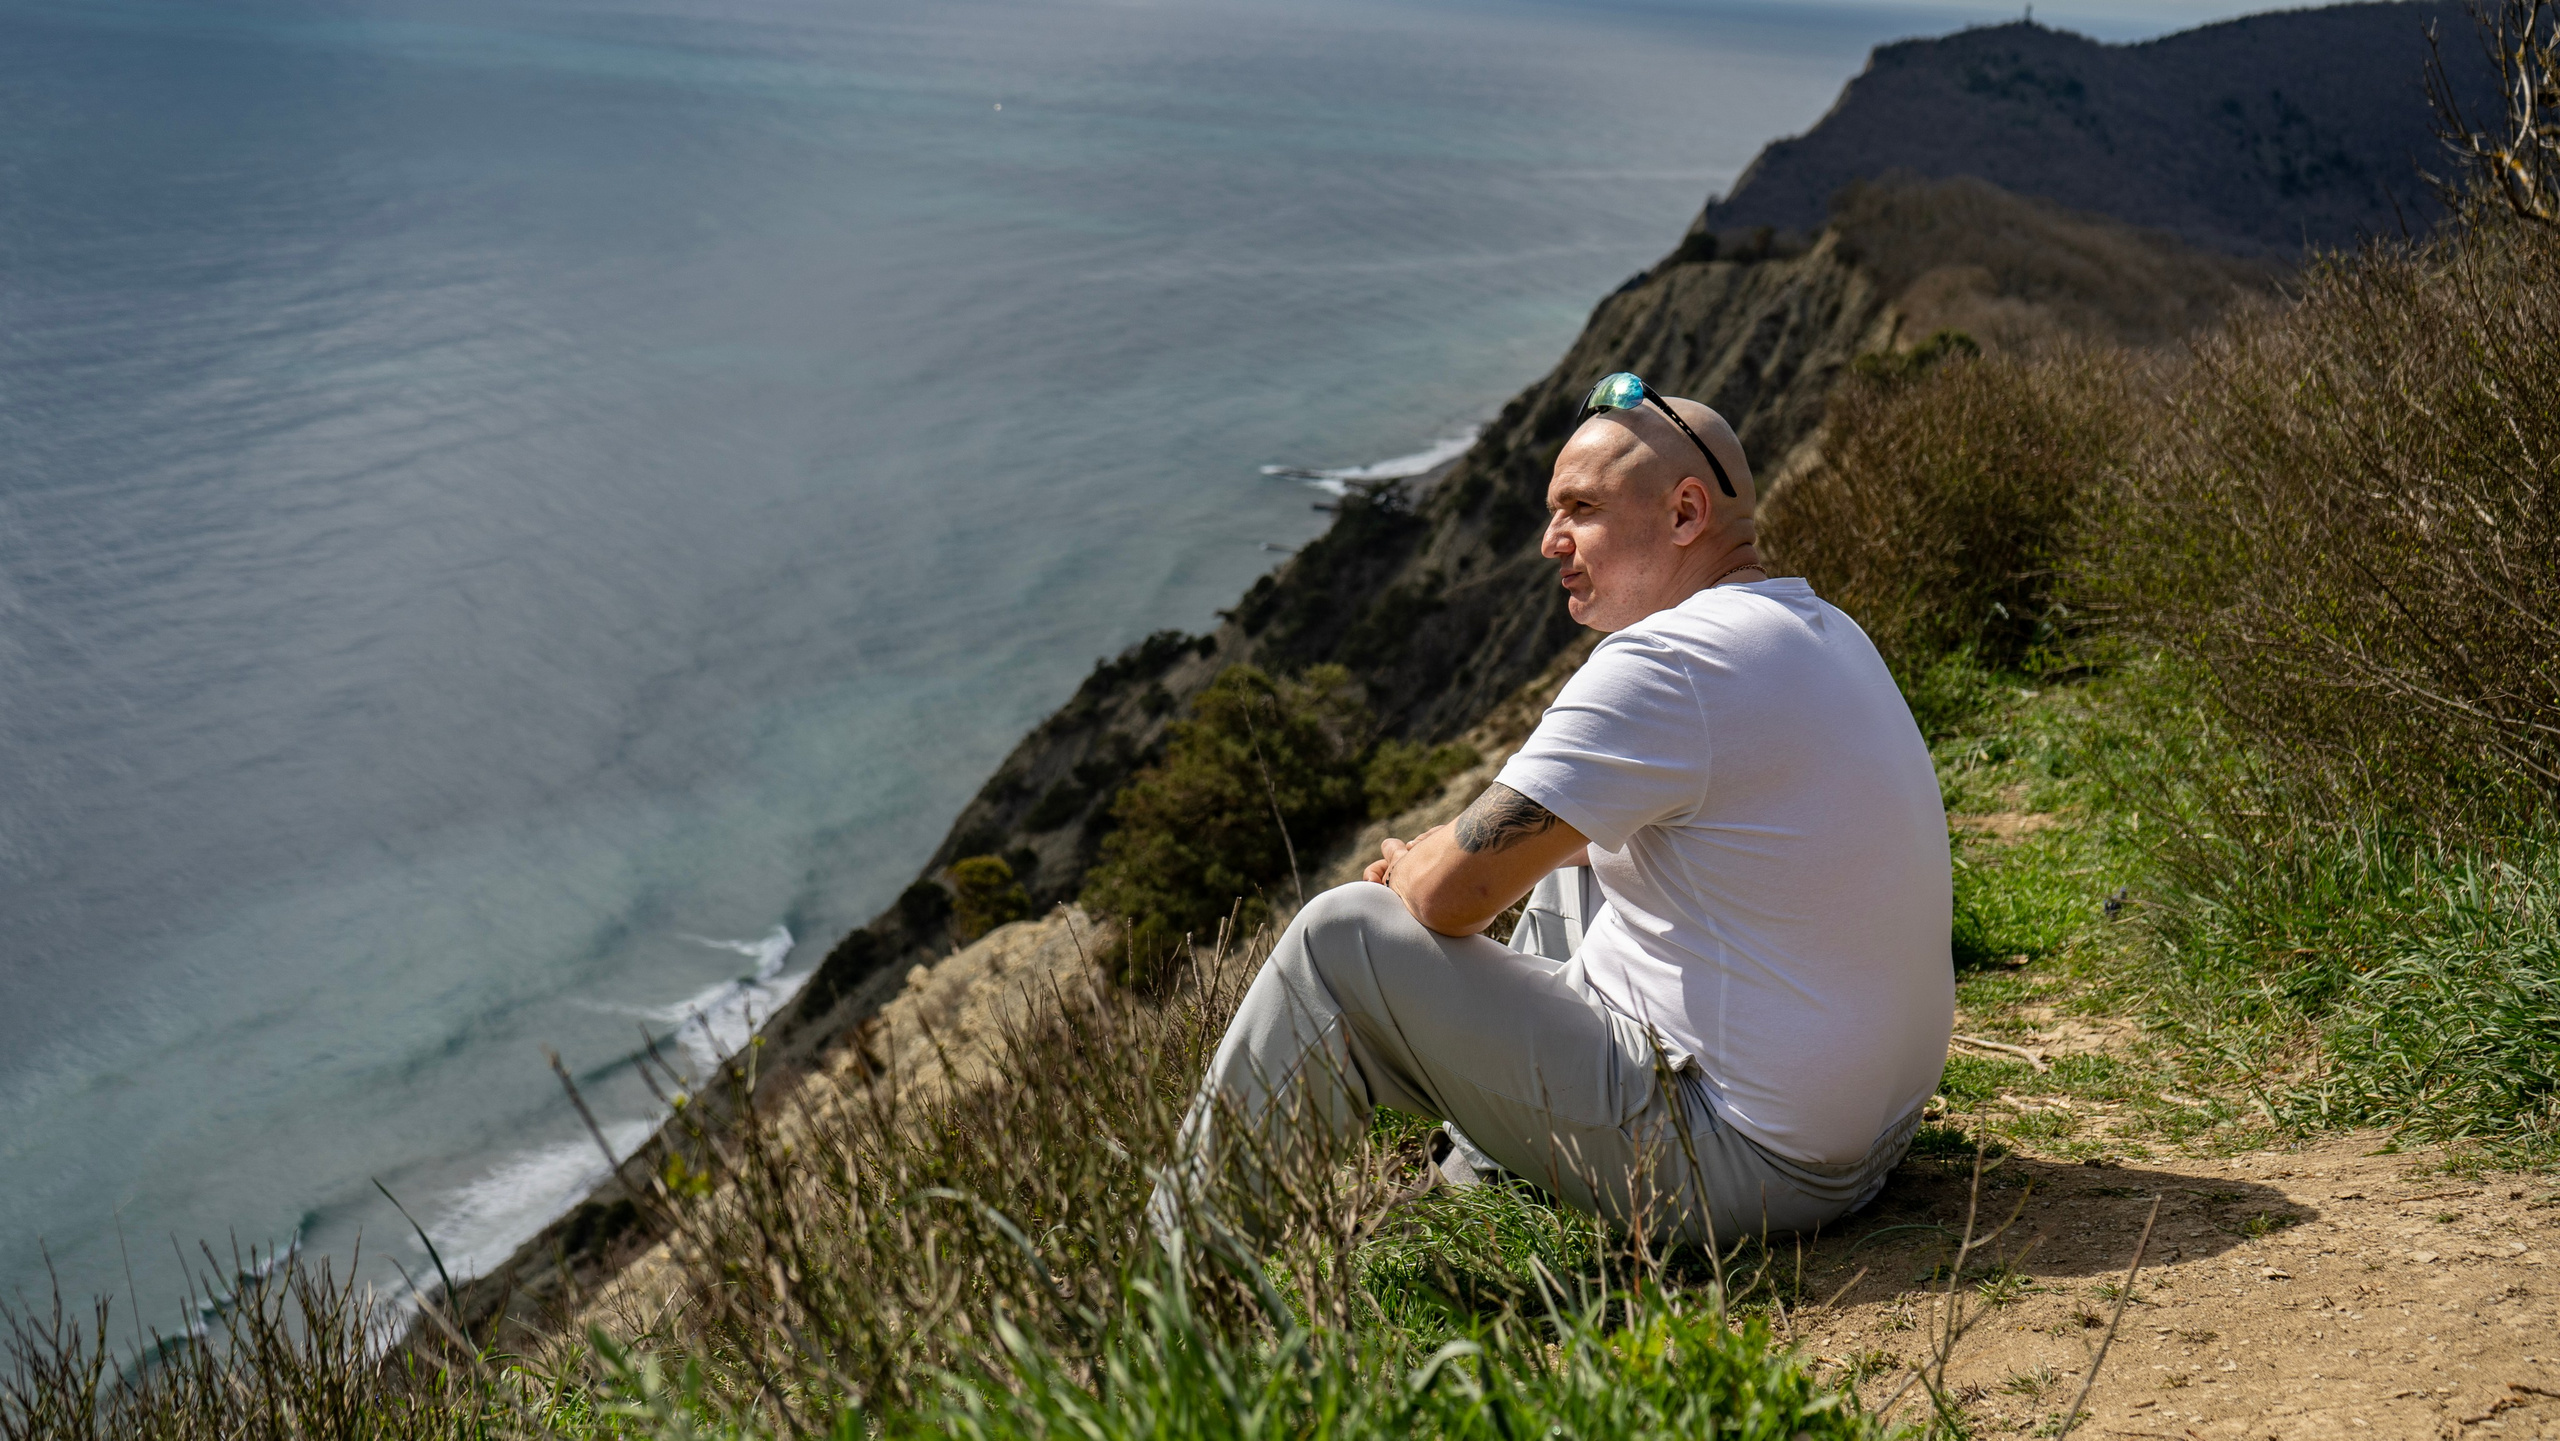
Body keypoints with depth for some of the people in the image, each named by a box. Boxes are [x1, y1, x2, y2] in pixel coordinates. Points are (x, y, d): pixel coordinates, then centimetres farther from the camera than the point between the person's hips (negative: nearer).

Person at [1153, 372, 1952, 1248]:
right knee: (1566, 868, 28)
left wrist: (1411, 868, 3)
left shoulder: (1669, 660, -21)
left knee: (1338, 940, -7)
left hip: (1741, 1165, -10)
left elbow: (1455, 893, -21)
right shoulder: (1821, 628, 11)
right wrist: (1443, 852, 10)